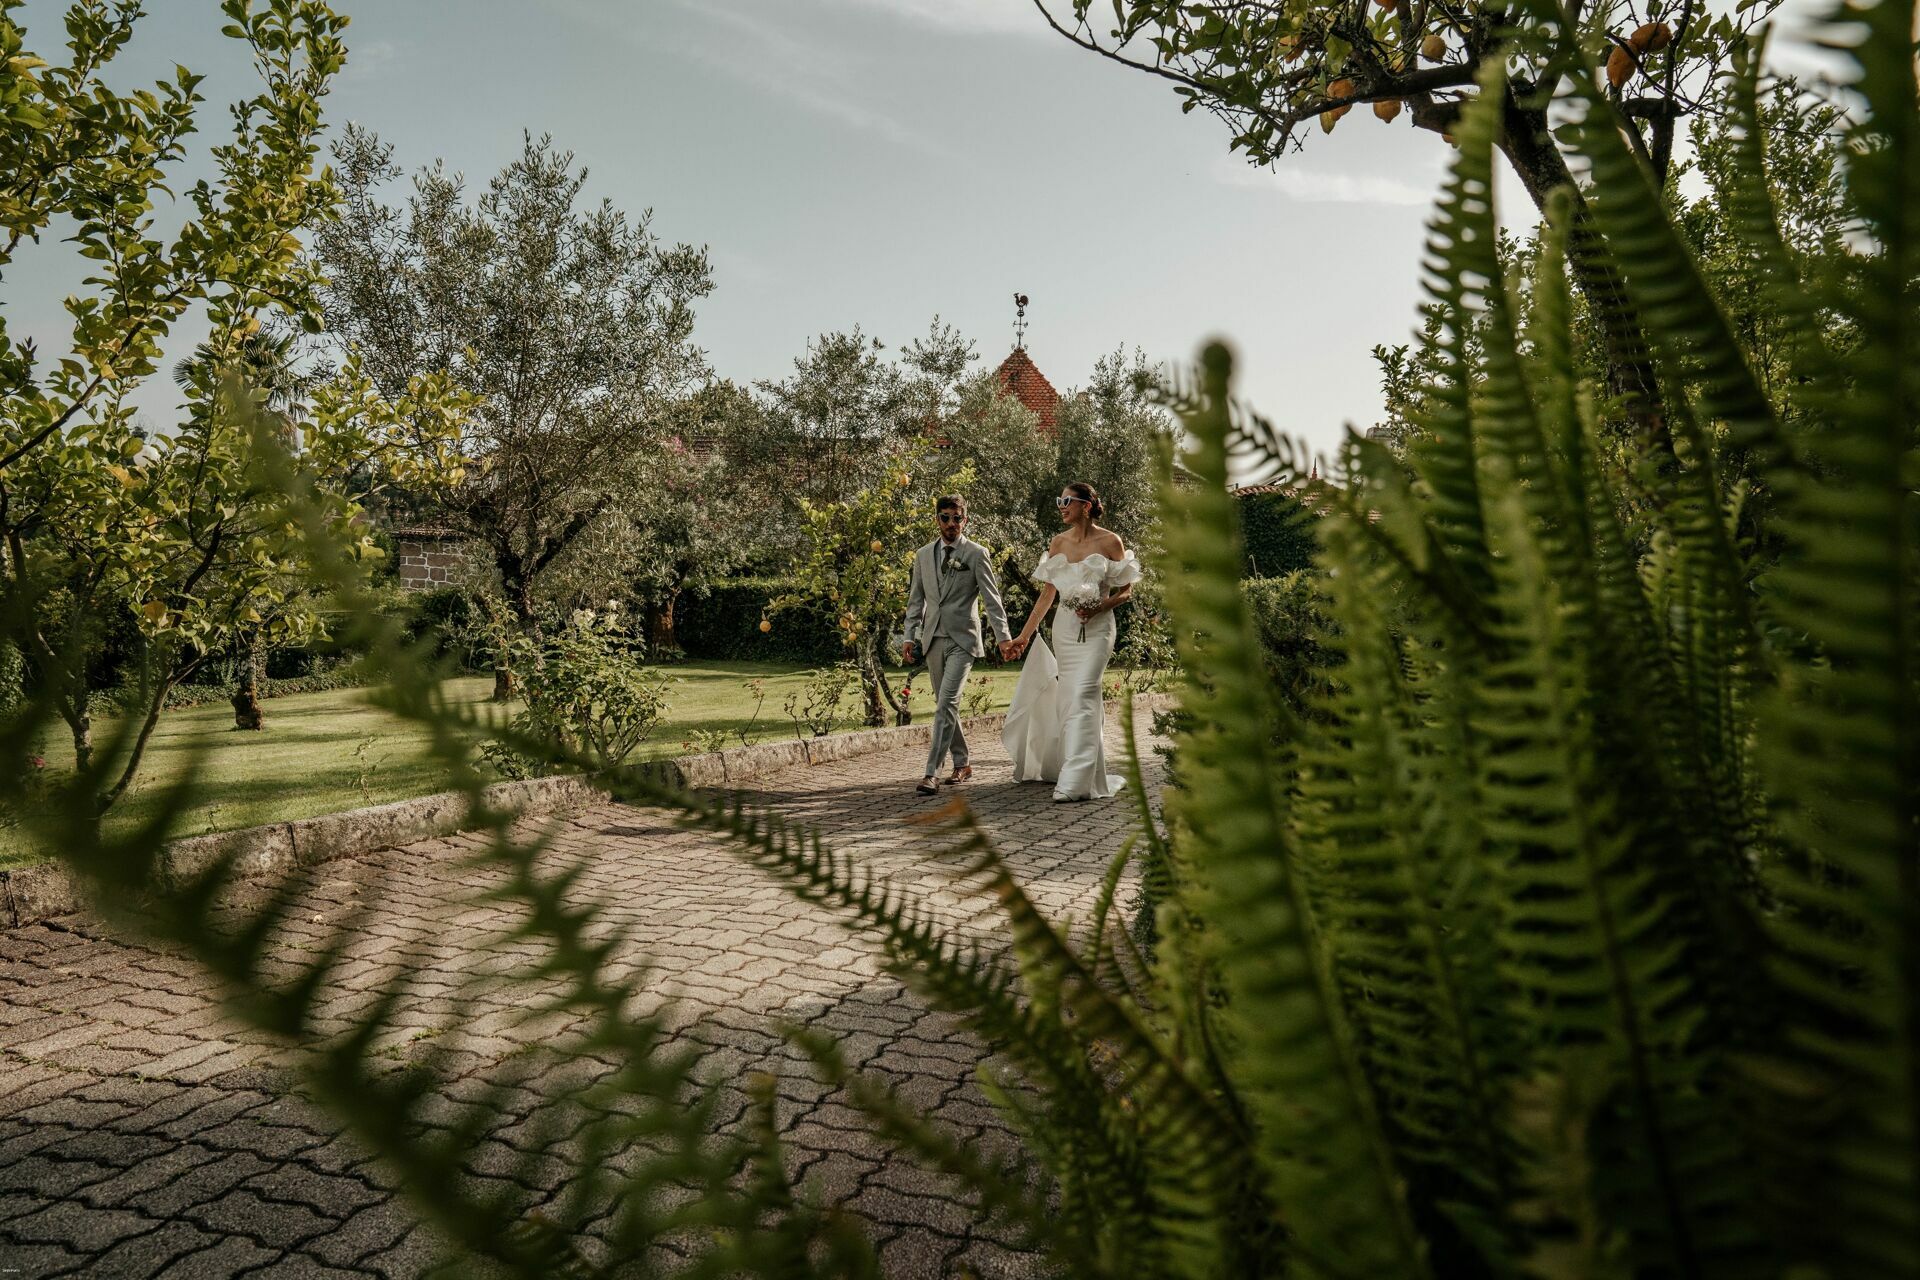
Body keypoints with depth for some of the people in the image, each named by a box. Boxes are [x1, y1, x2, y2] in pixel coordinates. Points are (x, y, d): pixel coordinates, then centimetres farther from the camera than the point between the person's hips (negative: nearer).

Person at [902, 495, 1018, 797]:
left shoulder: (976, 554, -1)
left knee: (946, 704, -16)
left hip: (962, 639, -5)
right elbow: (916, 600, 15)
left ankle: (931, 773, -18)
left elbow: (992, 598, -5)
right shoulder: (923, 555, 12)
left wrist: (1003, 635, -14)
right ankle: (962, 764, 25)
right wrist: (910, 636, 6)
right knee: (943, 705, 12)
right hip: (933, 640, 6)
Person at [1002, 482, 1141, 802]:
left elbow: (1126, 591, 0)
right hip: (1065, 626, 5)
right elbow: (1047, 594, 11)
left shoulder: (1109, 541, -5)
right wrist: (1025, 634, 7)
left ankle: (1075, 781, -16)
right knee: (1067, 697, 7)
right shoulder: (1058, 543, 8)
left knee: (1082, 695, -15)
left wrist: (1100, 607, -18)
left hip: (1096, 628, -5)